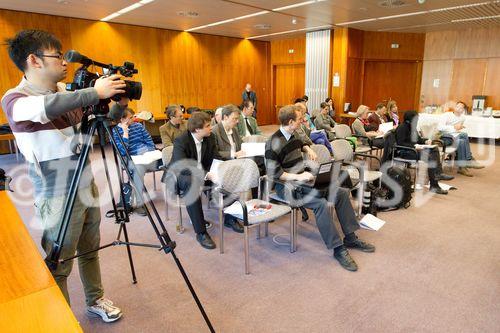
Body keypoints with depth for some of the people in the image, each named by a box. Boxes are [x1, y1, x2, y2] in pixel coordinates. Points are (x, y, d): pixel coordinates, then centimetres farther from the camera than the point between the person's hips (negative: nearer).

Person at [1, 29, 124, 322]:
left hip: (88, 187, 6)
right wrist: (96, 92, -32)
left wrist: (111, 96, -2)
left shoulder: (67, 91, 5)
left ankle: (96, 300, 39)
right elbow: (44, 107, -37)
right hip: (59, 198, -6)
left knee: (90, 251, 20)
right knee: (58, 266, 6)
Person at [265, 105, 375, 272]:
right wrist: (298, 176, -24)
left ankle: (350, 238, 8)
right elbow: (273, 173, -21)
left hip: (302, 179, 9)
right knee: (321, 203, -31)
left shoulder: (294, 136, 10)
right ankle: (338, 248, -17)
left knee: (341, 192, -3)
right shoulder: (274, 143, -16)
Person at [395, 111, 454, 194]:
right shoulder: (402, 127, -13)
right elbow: (400, 143, -22)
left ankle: (438, 174, -14)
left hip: (414, 149, 10)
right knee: (428, 155, -25)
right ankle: (434, 185, -24)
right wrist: (414, 146, -28)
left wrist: (425, 141, 3)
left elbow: (418, 139, 24)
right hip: (404, 152, -10)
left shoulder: (412, 127, 14)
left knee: (434, 149, -5)